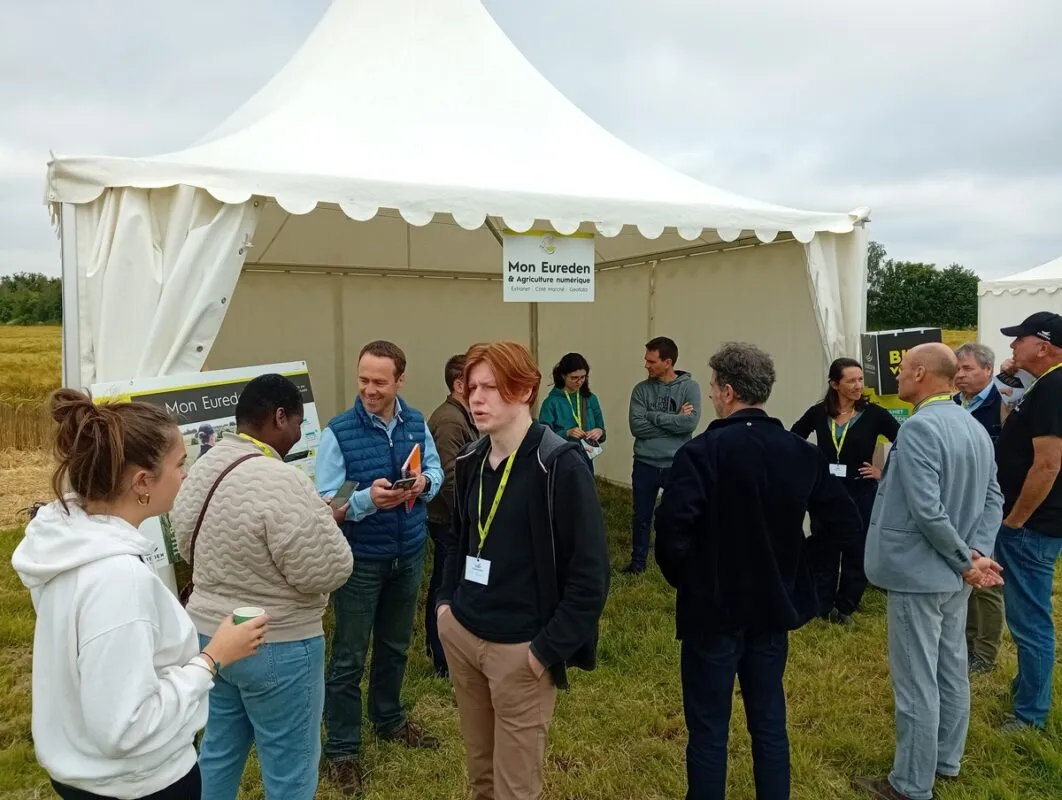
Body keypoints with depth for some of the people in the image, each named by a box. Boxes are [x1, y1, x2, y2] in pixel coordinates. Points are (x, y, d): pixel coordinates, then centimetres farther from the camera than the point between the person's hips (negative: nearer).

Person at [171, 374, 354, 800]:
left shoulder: (200, 470, 2)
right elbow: (327, 572, -23)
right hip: (276, 647, -8)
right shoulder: (282, 482, -26)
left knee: (218, 753, 23)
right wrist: (325, 525, -6)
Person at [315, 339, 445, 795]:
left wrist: (425, 483, -17)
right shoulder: (338, 432, -18)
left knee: (395, 646, 23)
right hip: (359, 560, -5)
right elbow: (325, 501, -20)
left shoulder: (417, 424, -3)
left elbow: (437, 471, 5)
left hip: (408, 555, 5)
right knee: (348, 658, 7)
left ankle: (389, 720, 45)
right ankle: (342, 750, 24)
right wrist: (368, 499, -38)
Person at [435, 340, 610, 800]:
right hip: (460, 634, 6)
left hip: (520, 649, -6)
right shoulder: (470, 461, 4)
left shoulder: (561, 467, -18)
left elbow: (590, 575, -17)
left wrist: (547, 649, -16)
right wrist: (446, 599, 9)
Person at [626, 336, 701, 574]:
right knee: (641, 517, 15)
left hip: (677, 465, -2)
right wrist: (673, 421, -15)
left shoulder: (689, 387, -5)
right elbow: (636, 426, -12)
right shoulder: (641, 389, 0)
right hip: (645, 464, 2)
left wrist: (653, 416, -15)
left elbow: (691, 422, -19)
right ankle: (638, 561, 32)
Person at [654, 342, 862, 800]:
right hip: (774, 606, 5)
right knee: (770, 722, 19)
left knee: (708, 729, 8)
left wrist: (682, 577, -7)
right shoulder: (800, 453, -1)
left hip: (713, 607, -5)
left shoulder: (702, 452, -18)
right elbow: (844, 523, 0)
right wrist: (791, 564, 11)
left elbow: (672, 529, -27)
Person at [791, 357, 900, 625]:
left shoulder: (874, 413, -7)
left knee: (856, 553, 9)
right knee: (823, 552, 8)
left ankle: (845, 607, 24)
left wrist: (884, 472, -6)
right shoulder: (818, 413, -1)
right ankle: (822, 607, 20)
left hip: (860, 494, -1)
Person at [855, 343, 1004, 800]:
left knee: (916, 683, 2)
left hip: (919, 573, -9)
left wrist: (965, 560, -14)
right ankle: (946, 761, 35)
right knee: (951, 671, 20)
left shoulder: (920, 428, -22)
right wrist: (977, 555, -4)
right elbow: (993, 500, 7)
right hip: (952, 574, 9)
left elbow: (927, 512, -27)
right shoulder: (975, 428, 8)